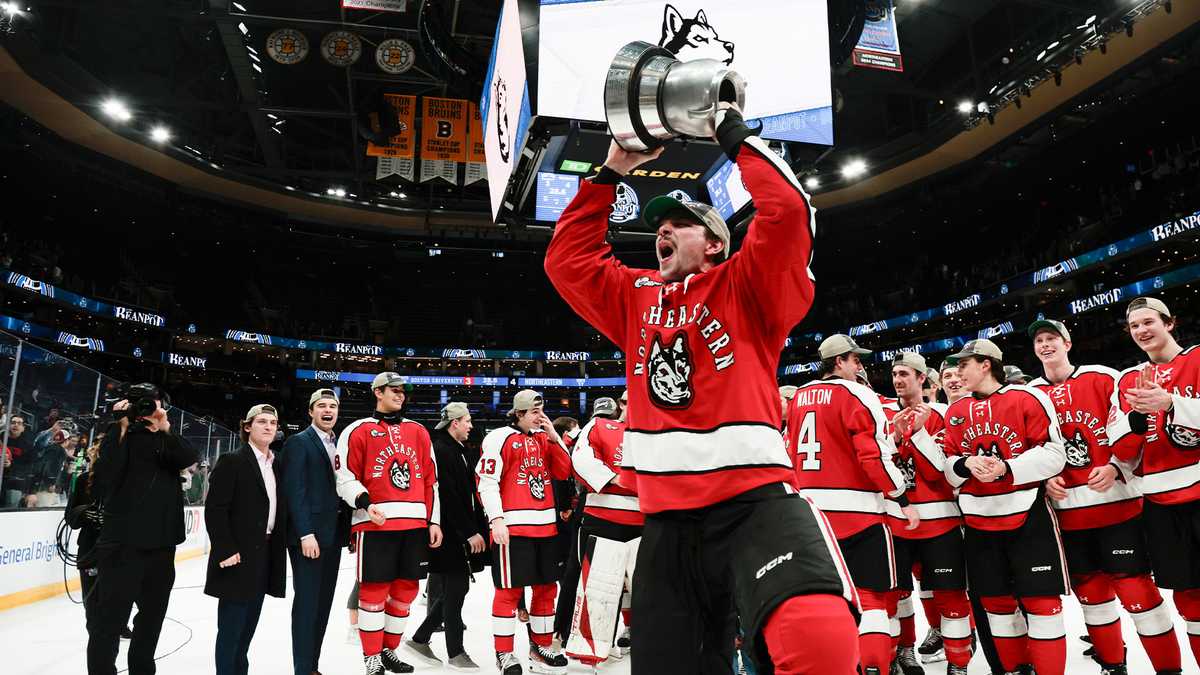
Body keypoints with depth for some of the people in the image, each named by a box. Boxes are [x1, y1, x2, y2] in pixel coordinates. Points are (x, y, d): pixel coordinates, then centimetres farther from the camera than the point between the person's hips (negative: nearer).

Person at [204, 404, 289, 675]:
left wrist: (281, 547, 11)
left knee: (249, 623, 14)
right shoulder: (232, 462, -7)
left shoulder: (278, 467, 14)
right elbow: (215, 509, -13)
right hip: (239, 554, -7)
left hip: (267, 554, 7)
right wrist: (225, 550, -19)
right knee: (231, 626, -3)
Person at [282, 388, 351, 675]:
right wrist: (306, 533, -19)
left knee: (324, 602, 11)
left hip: (334, 532, 7)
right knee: (307, 603, -3)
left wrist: (350, 527, 5)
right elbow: (294, 490, -13)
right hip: (308, 533, -7)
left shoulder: (341, 445, 14)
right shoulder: (298, 442, -5)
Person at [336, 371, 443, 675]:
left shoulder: (418, 431, 16)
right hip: (375, 523, -5)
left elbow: (430, 480, 15)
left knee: (406, 588, 9)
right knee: (374, 589, -1)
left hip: (415, 523, 5)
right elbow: (345, 477, -2)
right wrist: (365, 504, -18)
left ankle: (389, 650, 25)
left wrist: (434, 521, 10)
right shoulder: (358, 431, 3)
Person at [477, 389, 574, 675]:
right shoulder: (499, 438, -5)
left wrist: (554, 436, 0)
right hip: (512, 526, -7)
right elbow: (487, 481, -9)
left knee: (546, 587, 12)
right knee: (510, 590, -1)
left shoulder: (545, 437, 15)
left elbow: (563, 472, 9)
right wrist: (496, 519, -15)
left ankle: (541, 646, 27)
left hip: (546, 525, 7)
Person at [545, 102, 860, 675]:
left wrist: (734, 136, 2)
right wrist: (610, 172, 14)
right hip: (667, 521, 5)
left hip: (755, 503, -5)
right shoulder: (636, 298, 19)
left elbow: (786, 212, -8)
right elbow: (566, 258, 17)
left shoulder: (745, 288, 6)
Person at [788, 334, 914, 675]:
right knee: (873, 595, 0)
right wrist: (904, 501, -7)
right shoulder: (856, 395, -9)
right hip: (856, 509, -6)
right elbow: (875, 456, -15)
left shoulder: (798, 398, 12)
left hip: (810, 507, 7)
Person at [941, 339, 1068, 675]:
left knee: (1041, 603, -3)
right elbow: (949, 469, 11)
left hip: (1027, 515, -5)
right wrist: (966, 464, -11)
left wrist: (1007, 469, -21)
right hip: (979, 521, 5)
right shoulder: (956, 411, 10)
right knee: (996, 603, 11)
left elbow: (1053, 454, -9)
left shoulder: (1028, 398, -5)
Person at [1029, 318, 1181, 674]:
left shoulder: (1103, 378, -1)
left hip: (1116, 501, -3)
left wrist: (1114, 468, -16)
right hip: (1066, 510, 4)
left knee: (1136, 589, -2)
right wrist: (1045, 479, -5)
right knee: (1091, 592, 13)